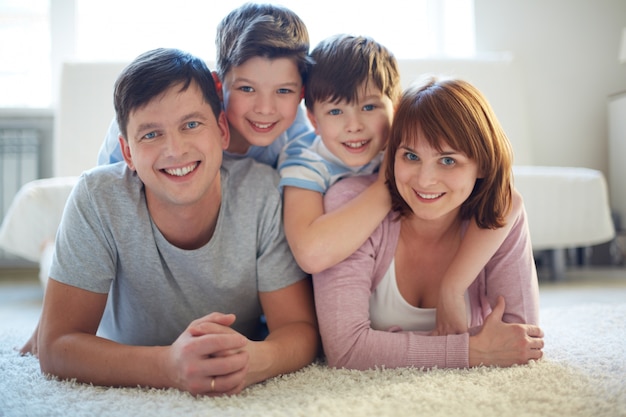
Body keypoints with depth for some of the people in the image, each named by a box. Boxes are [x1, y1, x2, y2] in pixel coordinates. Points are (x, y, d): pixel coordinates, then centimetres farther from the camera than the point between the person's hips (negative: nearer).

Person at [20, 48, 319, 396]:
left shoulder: (263, 191, -22)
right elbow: (56, 347, -23)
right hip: (128, 392, 0)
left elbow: (301, 329, -19)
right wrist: (170, 366, -41)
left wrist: (253, 361, -43)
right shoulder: (99, 198, -22)